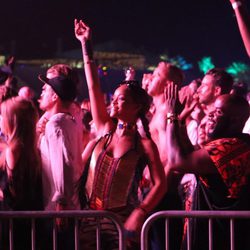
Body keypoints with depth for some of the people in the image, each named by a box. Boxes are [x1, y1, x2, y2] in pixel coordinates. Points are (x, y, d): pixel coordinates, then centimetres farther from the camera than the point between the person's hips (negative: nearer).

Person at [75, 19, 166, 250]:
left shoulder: (145, 144, -4)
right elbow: (93, 87, 7)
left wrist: (140, 213, -21)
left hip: (122, 221, -4)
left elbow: (160, 184, -8)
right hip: (89, 219, 4)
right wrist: (86, 44, 7)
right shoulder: (105, 130, 7)